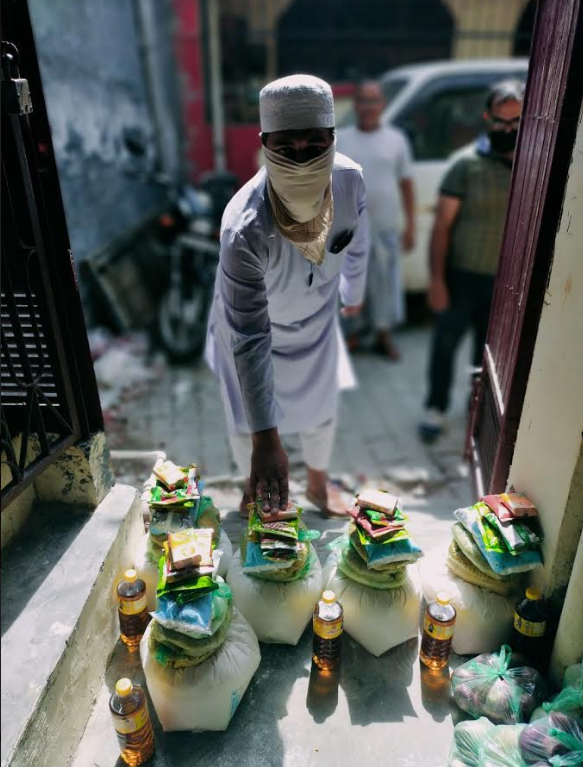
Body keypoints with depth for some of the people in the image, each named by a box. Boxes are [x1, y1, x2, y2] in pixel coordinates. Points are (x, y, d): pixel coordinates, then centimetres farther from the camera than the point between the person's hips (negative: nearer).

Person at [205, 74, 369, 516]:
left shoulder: (350, 179, -26)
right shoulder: (245, 229, -41)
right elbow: (249, 340, -41)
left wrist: (354, 293, 15)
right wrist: (265, 439, -42)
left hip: (317, 324, 4)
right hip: (251, 331, -4)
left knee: (321, 412, 22)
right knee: (247, 422, 17)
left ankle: (319, 483, 53)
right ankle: (254, 490, 50)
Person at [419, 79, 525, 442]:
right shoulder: (468, 164, -8)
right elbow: (442, 225, -8)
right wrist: (437, 279, -12)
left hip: (508, 281, 2)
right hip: (462, 276, -2)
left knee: (491, 349, 17)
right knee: (445, 344, 9)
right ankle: (436, 408, 29)